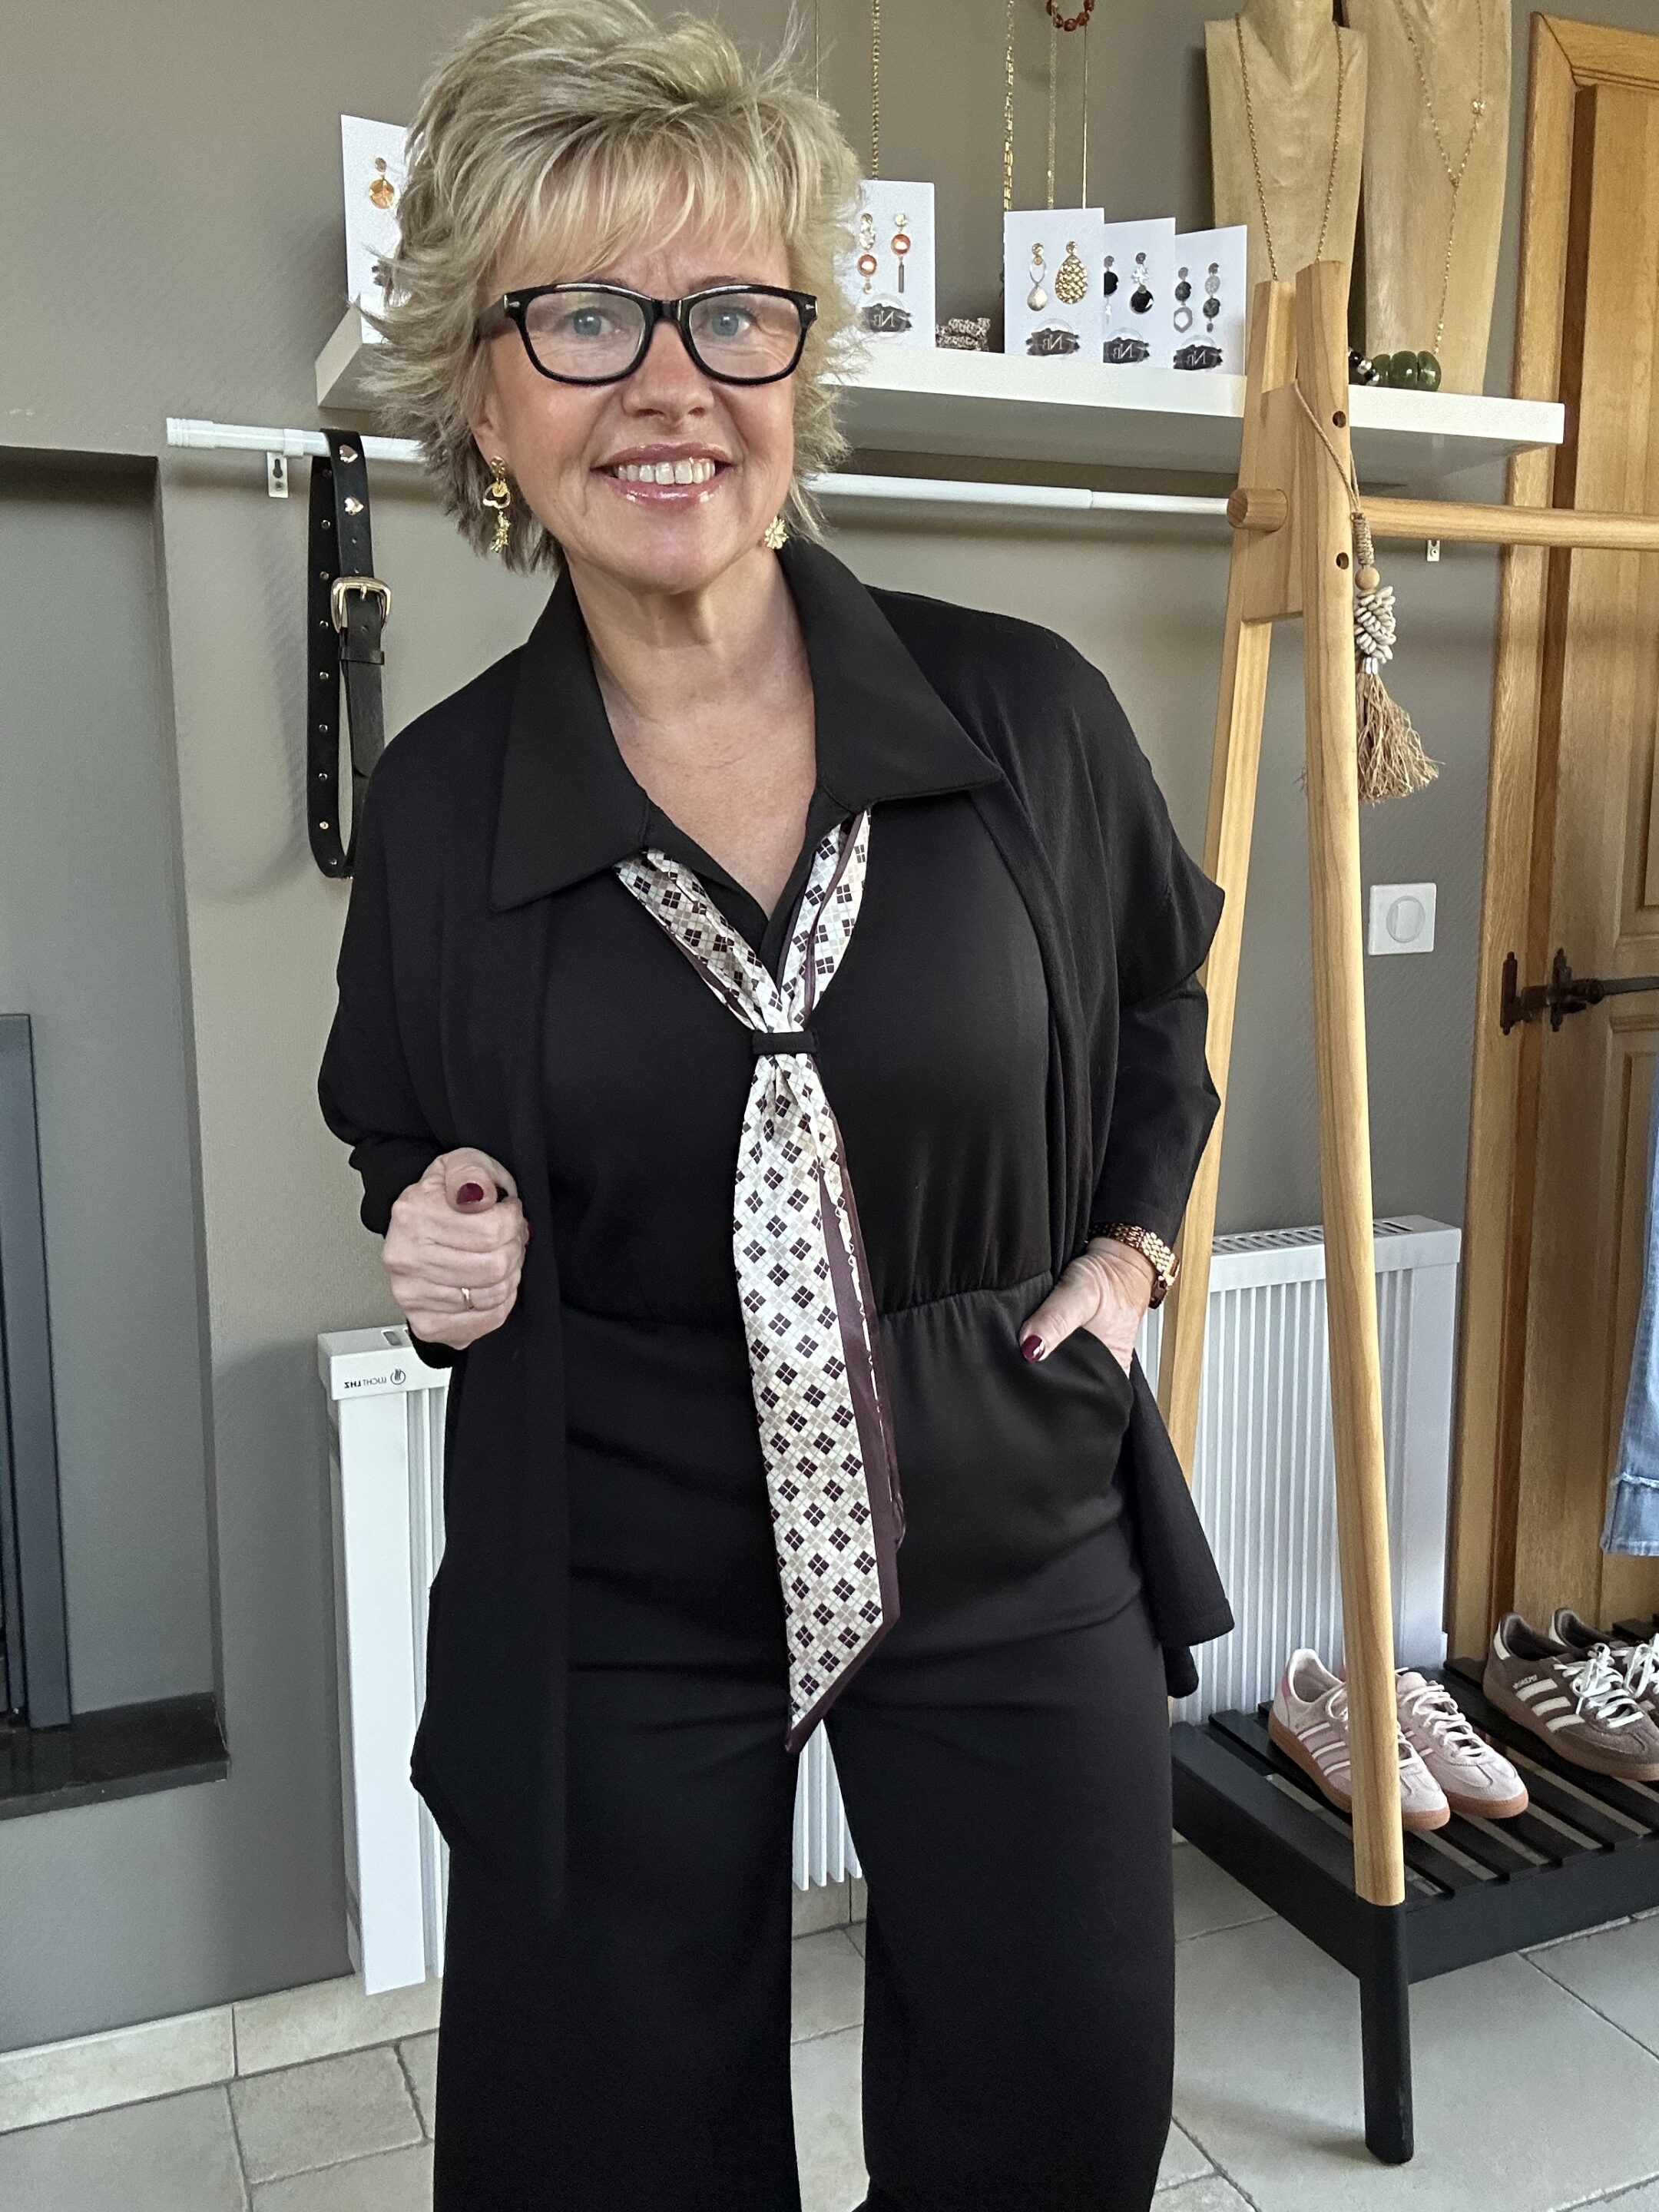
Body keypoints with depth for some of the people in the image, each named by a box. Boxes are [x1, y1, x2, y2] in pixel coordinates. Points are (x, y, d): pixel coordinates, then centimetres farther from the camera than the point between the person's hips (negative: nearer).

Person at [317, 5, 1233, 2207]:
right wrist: (439, 1238, -11)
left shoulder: (1027, 712, -8)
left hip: (1018, 1552, 1)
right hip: (614, 1610, 0)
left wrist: (1135, 1242, 0)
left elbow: (1156, 1013, 12)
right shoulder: (438, 801, -7)